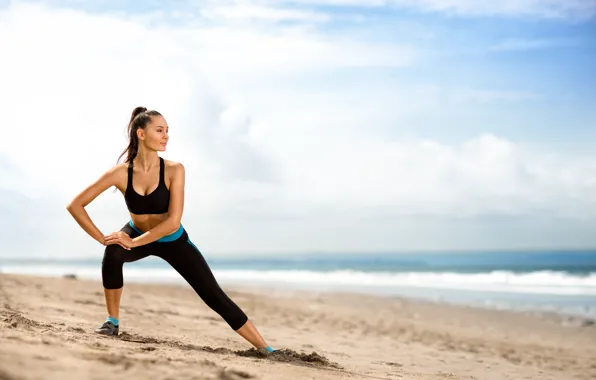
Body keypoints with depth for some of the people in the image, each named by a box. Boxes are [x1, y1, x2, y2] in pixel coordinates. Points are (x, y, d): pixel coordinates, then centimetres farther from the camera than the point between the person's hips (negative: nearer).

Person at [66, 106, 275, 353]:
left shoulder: (174, 170, -24)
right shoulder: (121, 172, -21)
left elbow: (173, 222, -29)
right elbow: (75, 205, -18)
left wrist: (133, 242, -33)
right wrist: (101, 238, -25)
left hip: (173, 241, -1)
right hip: (137, 234, 1)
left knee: (215, 297, -6)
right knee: (112, 252, -34)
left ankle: (265, 349, 1)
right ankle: (112, 321, -14)